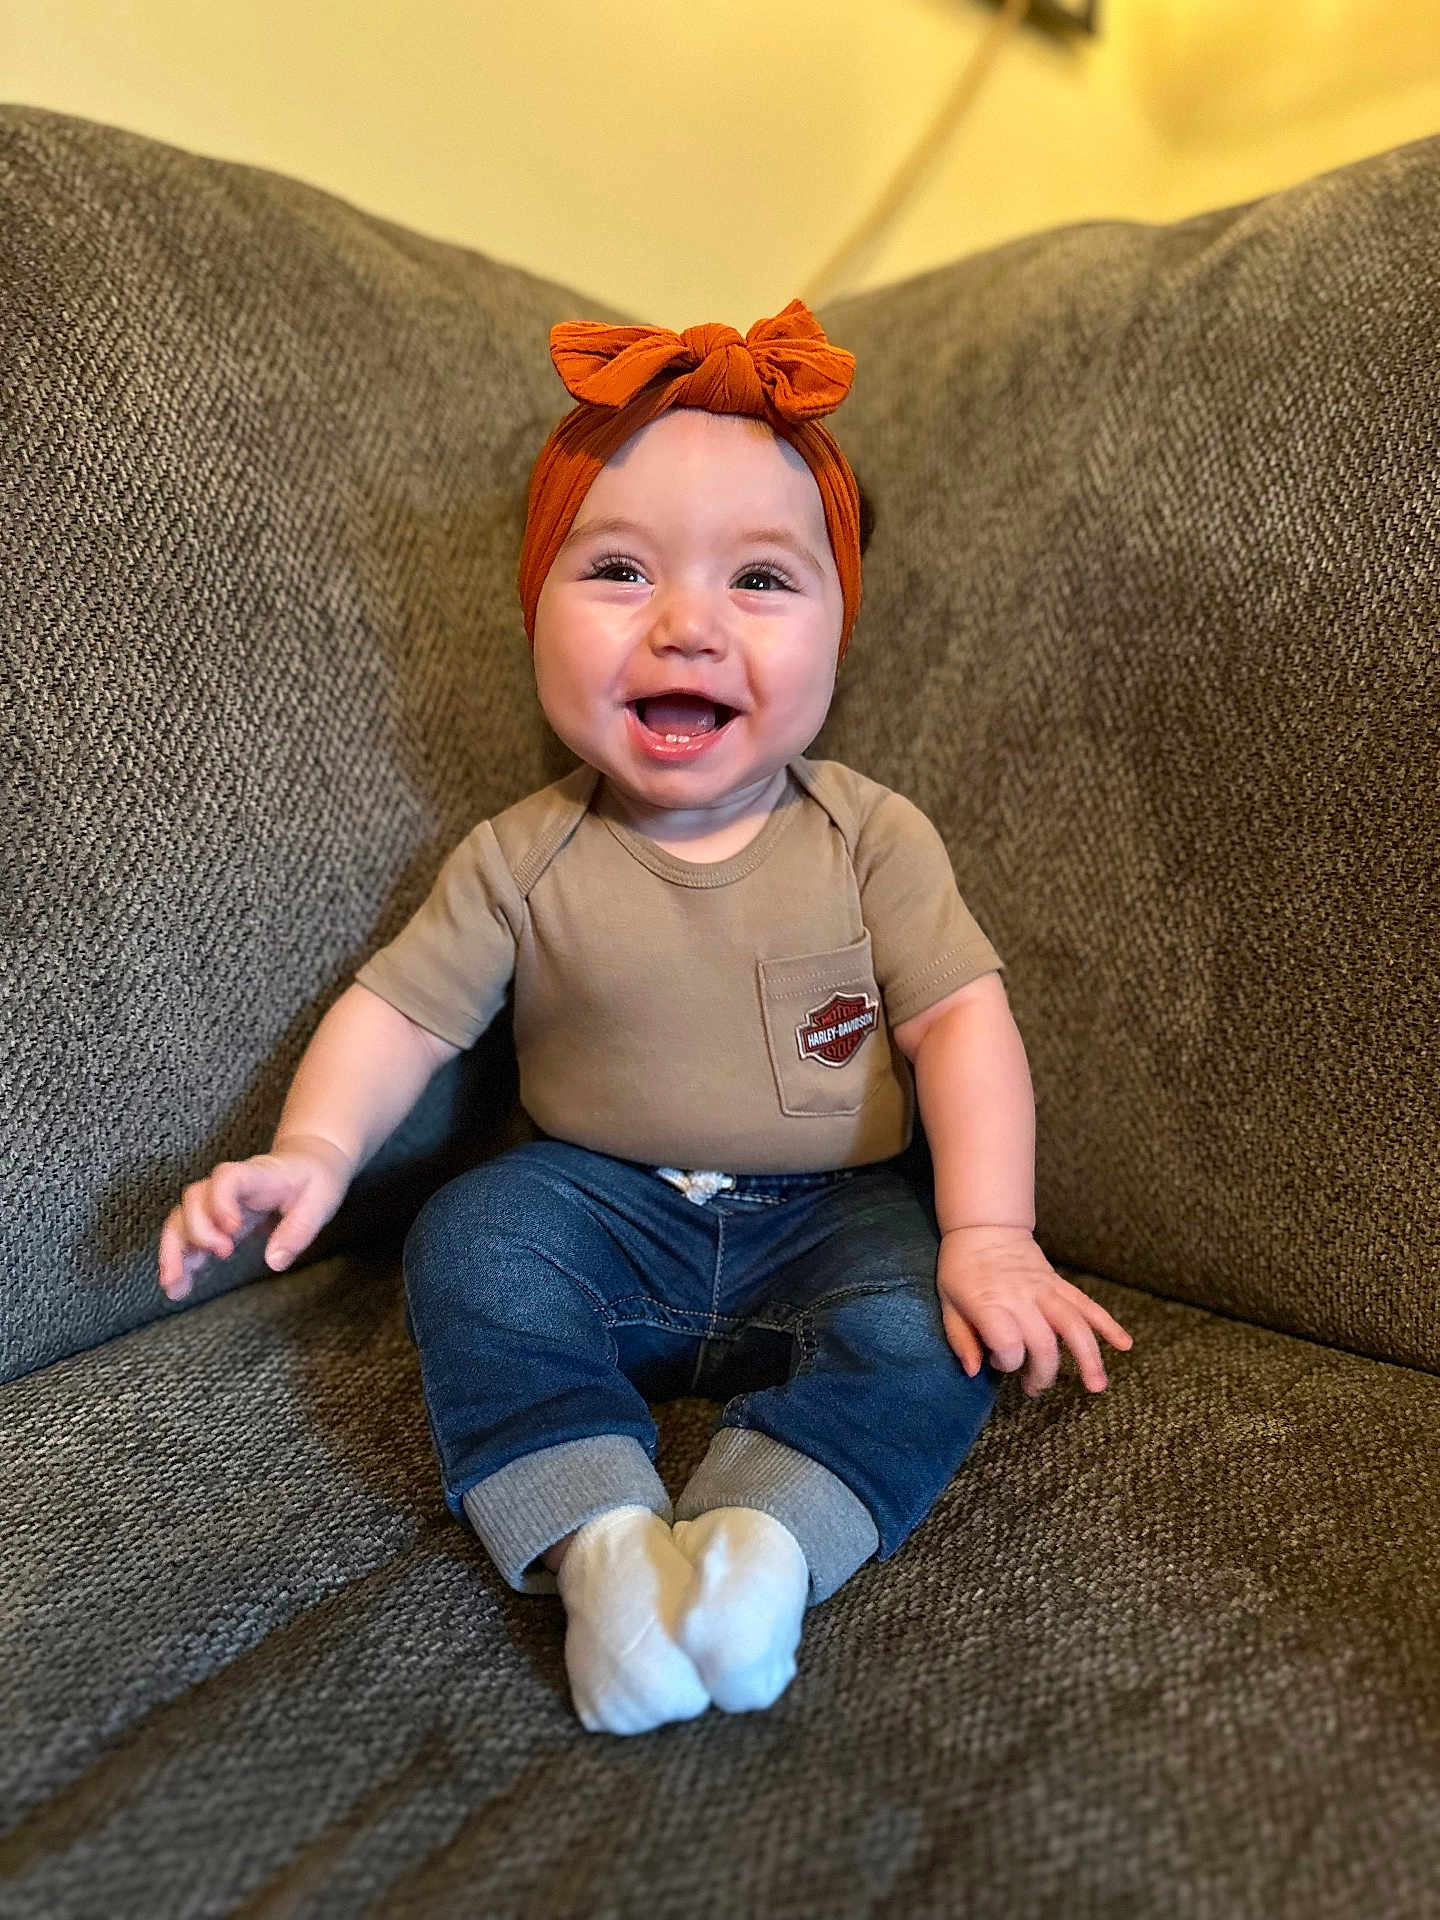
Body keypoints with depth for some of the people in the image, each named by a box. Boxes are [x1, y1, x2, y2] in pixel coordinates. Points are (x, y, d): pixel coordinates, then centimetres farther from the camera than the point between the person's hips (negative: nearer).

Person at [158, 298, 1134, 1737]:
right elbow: (398, 1008, -2)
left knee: (937, 1328, -26)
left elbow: (961, 1021, -12)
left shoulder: (871, 837, -8)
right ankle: (600, 1541, -28)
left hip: (827, 1215, 0)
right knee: (467, 1242, -25)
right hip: (600, 1204, 1)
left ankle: (755, 1538, -28)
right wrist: (313, 1150, -19)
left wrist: (990, 1232, -23)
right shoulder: (522, 861, -6)